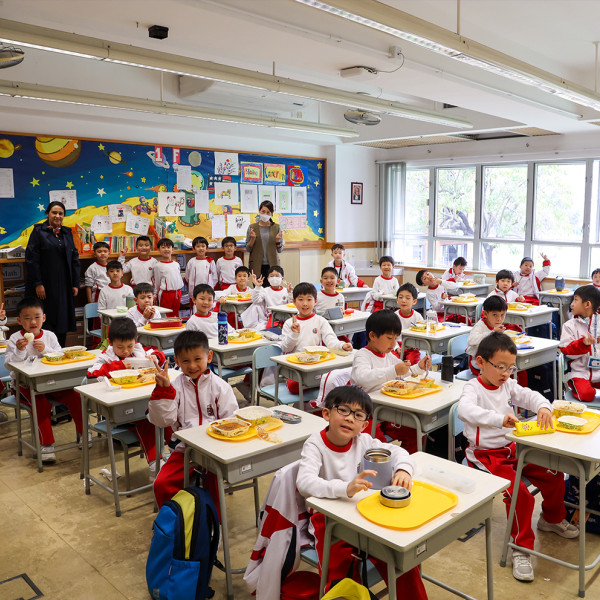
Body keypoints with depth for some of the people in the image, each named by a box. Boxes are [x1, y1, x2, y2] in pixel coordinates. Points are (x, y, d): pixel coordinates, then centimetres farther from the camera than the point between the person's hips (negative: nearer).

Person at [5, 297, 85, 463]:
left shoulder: (49, 336, 5)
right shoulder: (15, 339, -3)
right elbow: (9, 364, -11)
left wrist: (46, 349, -19)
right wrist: (19, 350, -28)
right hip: (25, 384, -3)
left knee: (74, 395, -17)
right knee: (41, 404, -31)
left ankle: (83, 431, 1)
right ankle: (46, 443, -19)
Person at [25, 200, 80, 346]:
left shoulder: (67, 232, 13)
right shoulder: (38, 231, -1)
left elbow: (74, 258, 12)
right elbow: (31, 258, -7)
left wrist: (75, 283, 5)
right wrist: (37, 284, -14)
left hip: (64, 285, 4)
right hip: (45, 285, -4)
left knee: (63, 321, 6)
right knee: (46, 324, -1)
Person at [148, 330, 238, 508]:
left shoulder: (220, 386, 2)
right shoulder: (175, 387, 4)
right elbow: (163, 420, -4)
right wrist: (163, 391, -14)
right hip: (185, 449, 2)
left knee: (213, 481, -26)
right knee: (162, 484, -14)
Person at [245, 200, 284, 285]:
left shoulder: (276, 227, 5)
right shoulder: (252, 227, 3)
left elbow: (280, 250, 7)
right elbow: (248, 249, 5)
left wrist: (278, 240, -10)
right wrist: (253, 238, -10)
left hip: (272, 265, 0)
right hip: (257, 266, 0)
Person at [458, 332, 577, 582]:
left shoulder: (508, 384, 6)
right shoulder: (473, 388, -18)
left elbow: (528, 395, 5)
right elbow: (465, 410, -38)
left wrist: (543, 406, -21)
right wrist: (499, 418, -52)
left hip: (511, 448, 8)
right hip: (485, 455, -8)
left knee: (553, 476, 6)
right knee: (519, 494, -24)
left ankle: (552, 518, 35)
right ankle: (521, 547, -5)